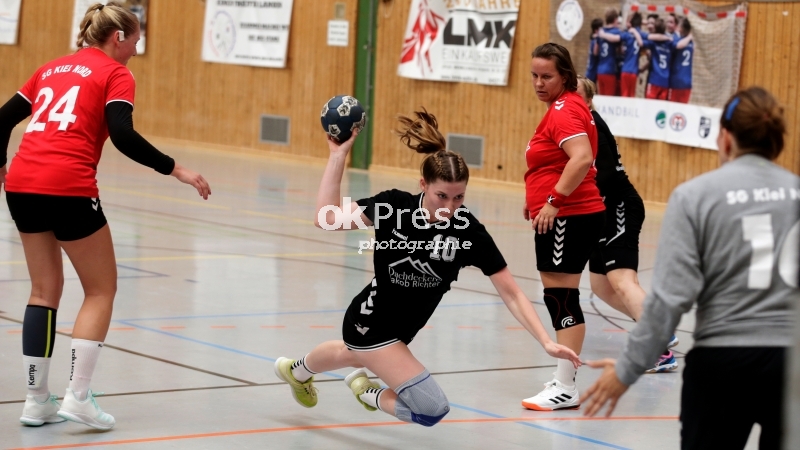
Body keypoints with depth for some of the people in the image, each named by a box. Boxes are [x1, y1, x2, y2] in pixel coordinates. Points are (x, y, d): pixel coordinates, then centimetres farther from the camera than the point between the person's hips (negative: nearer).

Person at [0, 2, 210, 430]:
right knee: (101, 289, 8)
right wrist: (175, 169, -6)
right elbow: (123, 136, -11)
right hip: (68, 189, -6)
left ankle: (36, 400, 14)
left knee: (45, 290, 16)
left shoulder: (52, 68, 22)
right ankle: (78, 396, -2)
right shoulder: (115, 75, 4)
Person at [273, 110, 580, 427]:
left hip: (402, 328, 5)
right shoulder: (394, 205, -26)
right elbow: (328, 217, -23)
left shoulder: (469, 232, -23)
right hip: (371, 325, -5)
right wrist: (338, 155, -27)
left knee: (349, 354, 38)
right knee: (432, 410, -19)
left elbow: (511, 294, -22)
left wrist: (546, 342, -31)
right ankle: (369, 393, 12)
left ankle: (297, 370, 72)